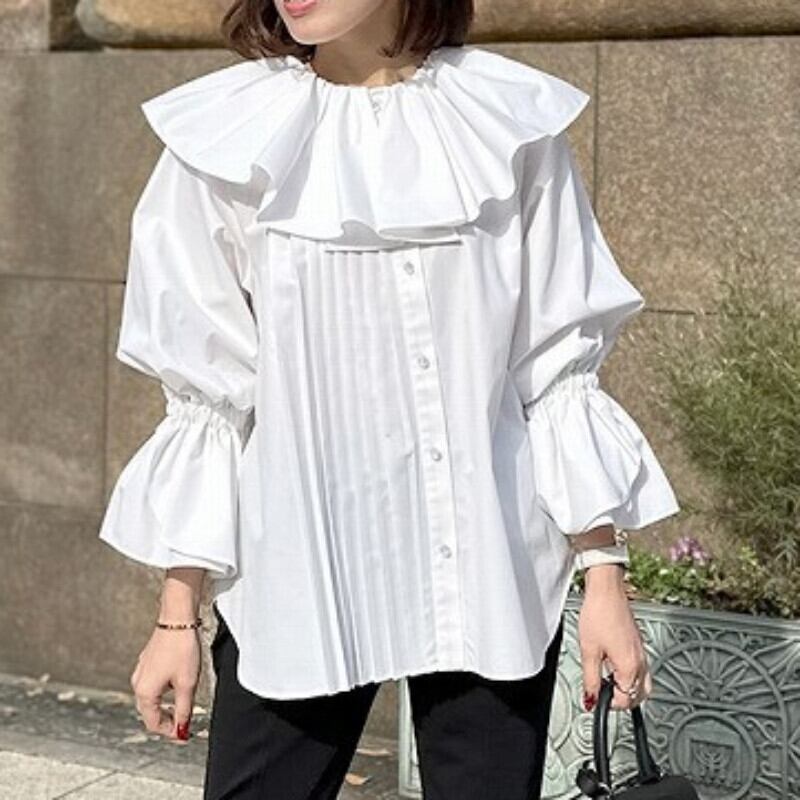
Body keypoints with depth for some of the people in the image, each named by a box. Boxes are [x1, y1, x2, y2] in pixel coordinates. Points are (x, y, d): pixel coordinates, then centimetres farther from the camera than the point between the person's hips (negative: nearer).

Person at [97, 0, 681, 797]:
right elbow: (206, 396, 1)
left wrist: (604, 576, 0)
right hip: (295, 574, 0)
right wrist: (177, 613, 2)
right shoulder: (226, 138, -3)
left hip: (489, 572, 1)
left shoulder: (511, 125, -2)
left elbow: (559, 367, 2)